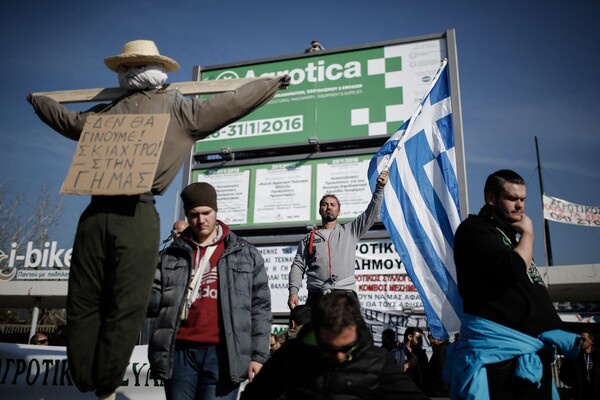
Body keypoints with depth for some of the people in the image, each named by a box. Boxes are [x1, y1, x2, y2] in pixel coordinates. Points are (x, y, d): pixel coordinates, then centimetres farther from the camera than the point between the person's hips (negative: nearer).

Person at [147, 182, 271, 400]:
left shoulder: (247, 254, 6)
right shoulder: (171, 255, 11)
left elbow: (260, 308, 5)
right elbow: (155, 301, 9)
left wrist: (259, 355, 0)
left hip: (222, 354, -2)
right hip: (179, 352, 2)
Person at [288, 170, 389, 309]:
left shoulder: (350, 231, 17)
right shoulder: (309, 238, 19)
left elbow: (371, 214, 9)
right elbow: (298, 266, 12)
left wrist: (379, 188, -2)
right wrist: (293, 292, -2)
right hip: (316, 296, 1)